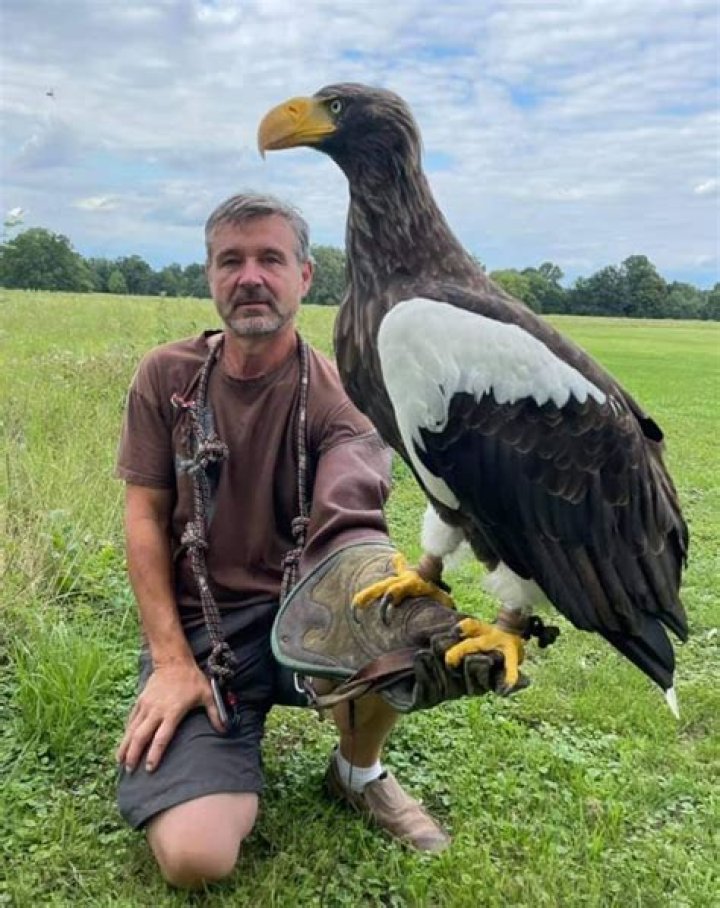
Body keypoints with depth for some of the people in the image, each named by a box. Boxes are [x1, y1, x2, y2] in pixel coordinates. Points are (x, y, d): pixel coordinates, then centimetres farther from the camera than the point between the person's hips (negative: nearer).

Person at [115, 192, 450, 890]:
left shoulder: (338, 399, -9)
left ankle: (357, 771, 2)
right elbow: (144, 518, 0)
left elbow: (346, 527, -26)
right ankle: (232, 750, 15)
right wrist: (171, 660, -8)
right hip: (196, 632, 0)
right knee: (194, 857, -22)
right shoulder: (166, 376, -1)